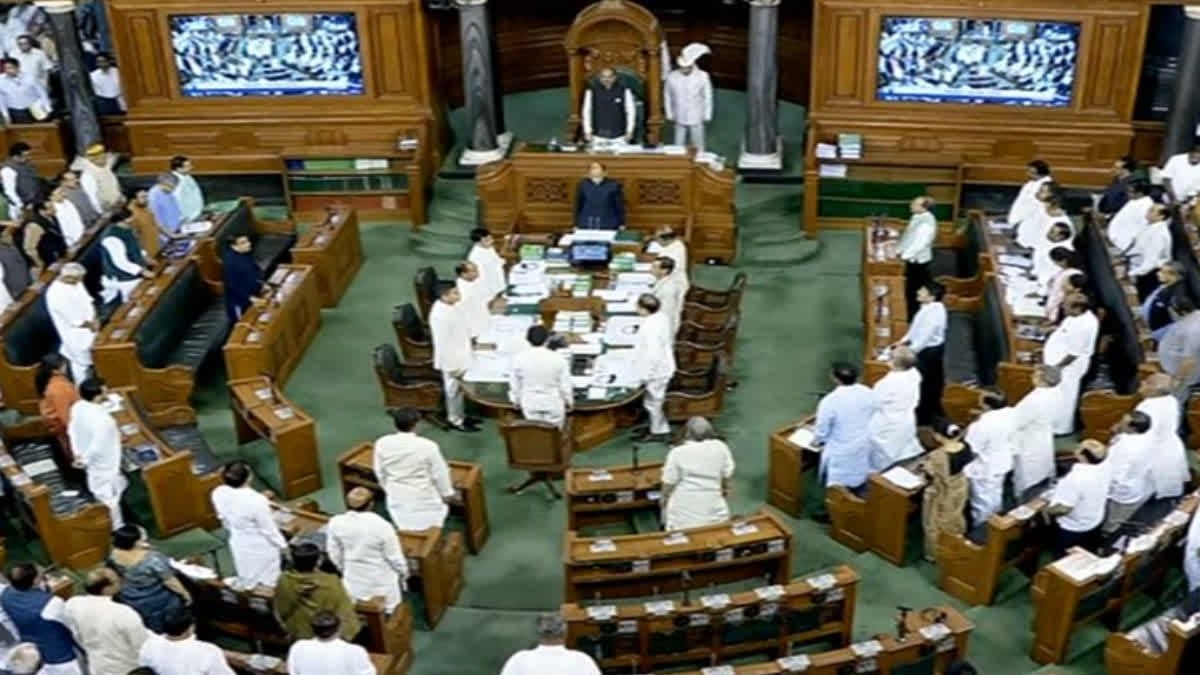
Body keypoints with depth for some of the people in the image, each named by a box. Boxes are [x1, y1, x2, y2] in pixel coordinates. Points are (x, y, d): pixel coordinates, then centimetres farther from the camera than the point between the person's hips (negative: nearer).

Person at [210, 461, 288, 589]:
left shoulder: (218, 493, -18)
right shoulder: (256, 500, -36)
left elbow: (224, 520, 1)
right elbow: (269, 529, -22)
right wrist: (282, 545, -4)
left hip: (239, 544, 5)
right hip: (261, 546, -5)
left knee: (247, 583, 27)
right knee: (268, 583, 20)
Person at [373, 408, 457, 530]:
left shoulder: (381, 443, -11)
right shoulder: (428, 446, -21)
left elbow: (380, 473, 1)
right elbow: (440, 474, -9)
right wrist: (448, 494, 7)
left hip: (397, 501, 3)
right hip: (425, 501, -3)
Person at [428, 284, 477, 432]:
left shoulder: (453, 306, -2)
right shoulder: (439, 315, -30)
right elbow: (442, 342, -26)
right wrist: (452, 365, -21)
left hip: (461, 354, 9)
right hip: (451, 359, -9)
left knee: (461, 388, 23)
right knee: (454, 389, 9)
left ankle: (460, 416, 40)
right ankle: (456, 421, 25)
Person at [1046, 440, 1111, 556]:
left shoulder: (1075, 478, -37)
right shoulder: (1105, 468, -15)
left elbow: (1064, 508, -35)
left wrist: (1048, 510, -17)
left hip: (1072, 530, -7)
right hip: (1096, 523, 7)